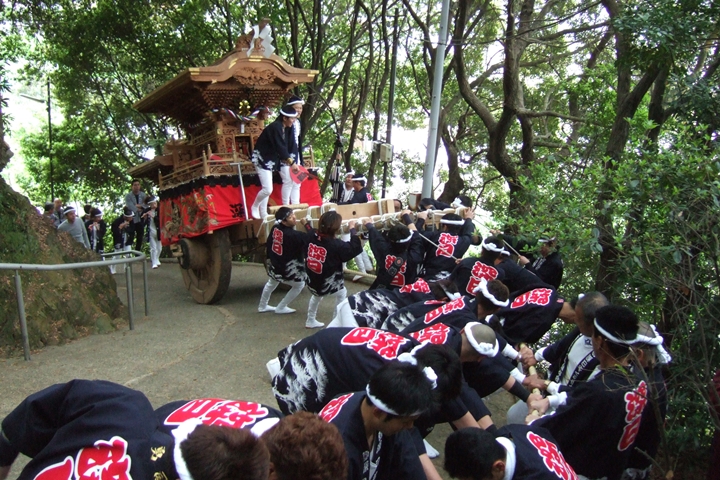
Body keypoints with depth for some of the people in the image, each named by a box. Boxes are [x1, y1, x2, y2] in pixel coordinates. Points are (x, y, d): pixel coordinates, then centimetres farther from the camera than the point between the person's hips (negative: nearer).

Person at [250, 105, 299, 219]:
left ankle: (263, 214, 19)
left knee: (267, 188, 12)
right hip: (262, 159, -9)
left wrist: (289, 160, -10)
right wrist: (291, 163, -30)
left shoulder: (287, 128, 4)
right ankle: (254, 207, 11)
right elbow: (280, 147, -29)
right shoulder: (275, 127, -23)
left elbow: (290, 146, 3)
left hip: (270, 159, 9)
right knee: (268, 189, -13)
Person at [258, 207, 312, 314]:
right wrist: (306, 224, -19)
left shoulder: (275, 228, -8)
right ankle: (281, 308, 25)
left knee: (271, 283, 36)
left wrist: (270, 258, 19)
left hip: (274, 265, 7)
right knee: (299, 285, 19)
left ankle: (262, 306, 52)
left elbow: (269, 243, 5)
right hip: (287, 269, -7)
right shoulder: (293, 235, -30)